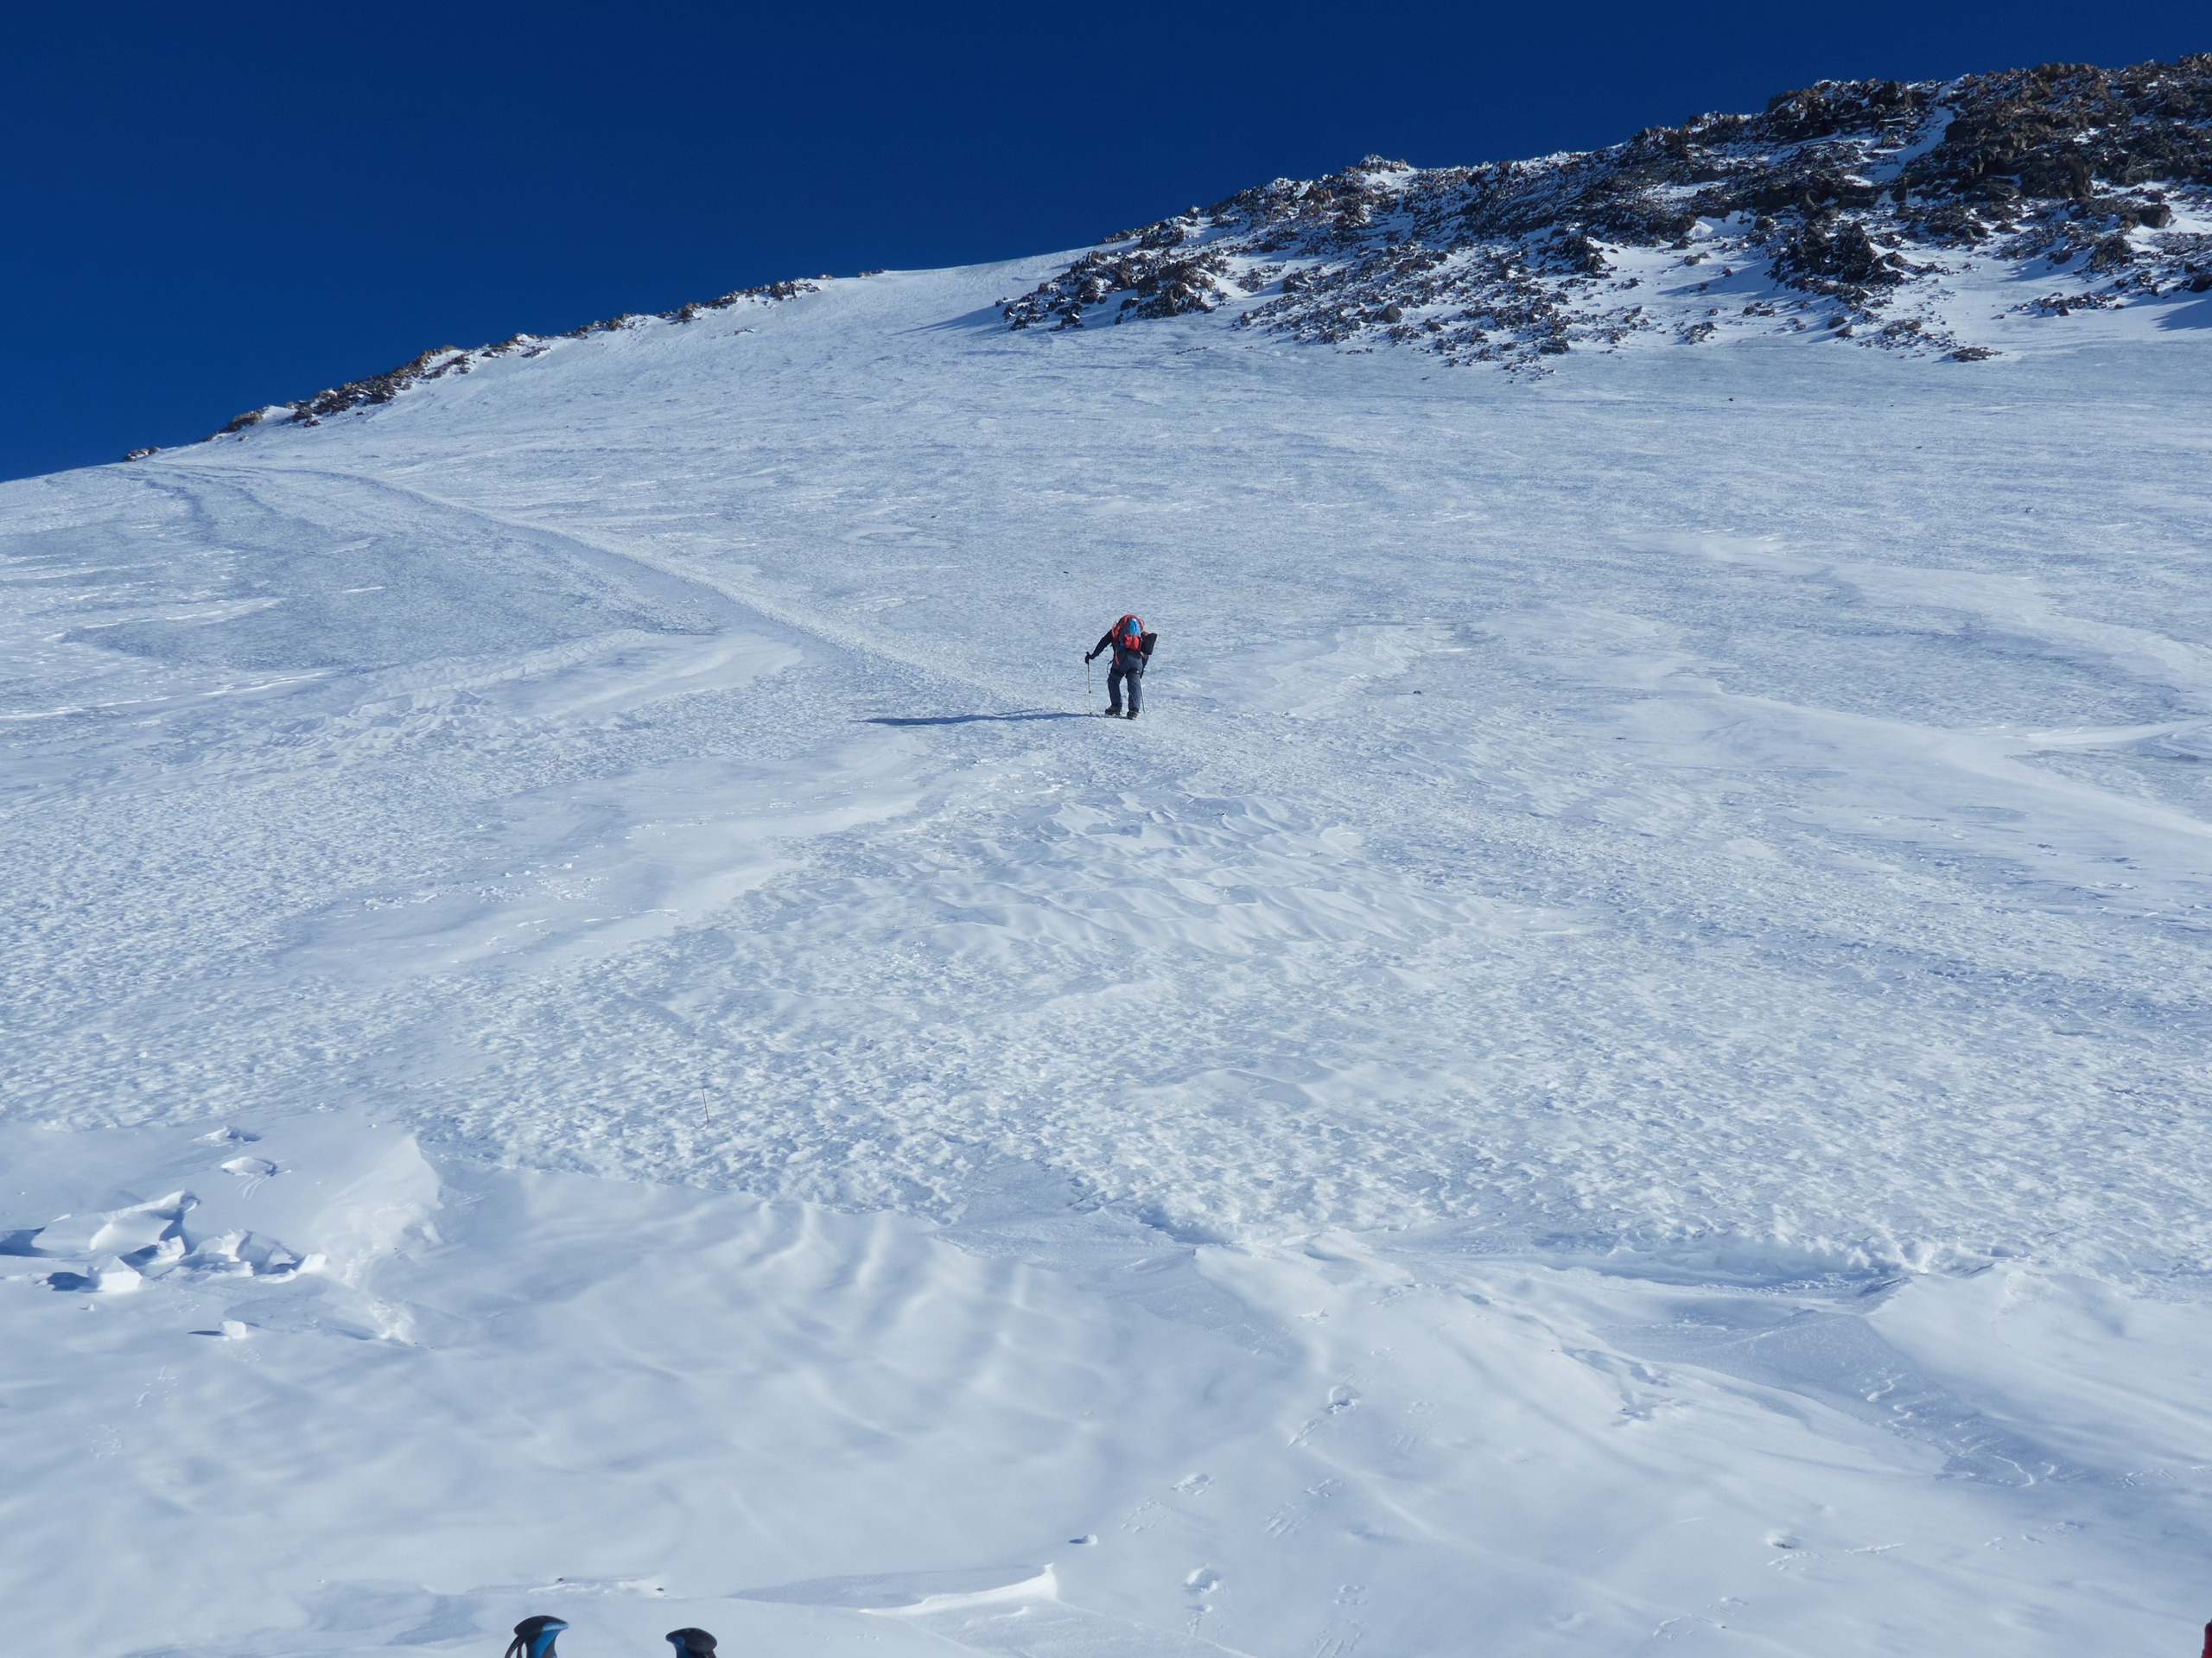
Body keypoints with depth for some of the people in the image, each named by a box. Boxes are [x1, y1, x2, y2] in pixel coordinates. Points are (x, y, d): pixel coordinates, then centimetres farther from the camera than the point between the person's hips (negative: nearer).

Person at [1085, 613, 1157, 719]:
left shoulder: (1116, 630, 22)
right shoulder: (1141, 634, 30)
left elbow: (1103, 642, 14)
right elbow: (1147, 652, 24)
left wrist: (1092, 655, 18)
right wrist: (1142, 668, 28)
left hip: (1122, 657, -3)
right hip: (1137, 659, 3)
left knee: (1113, 681, 13)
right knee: (1134, 685, 6)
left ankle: (1116, 706, 6)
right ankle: (1134, 710, -7)